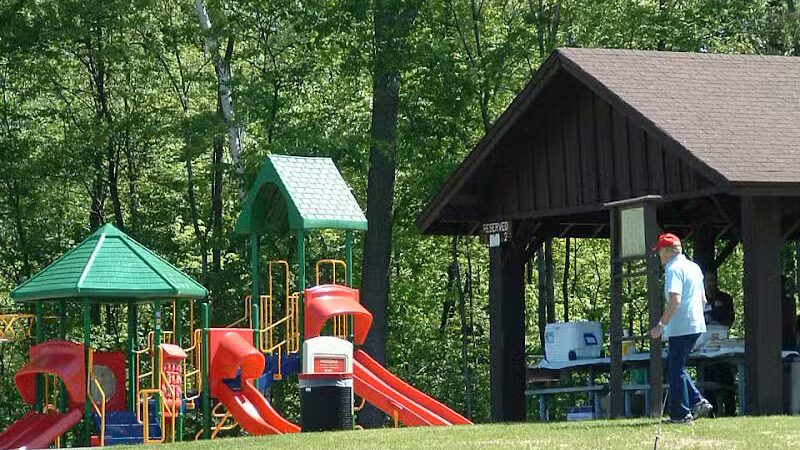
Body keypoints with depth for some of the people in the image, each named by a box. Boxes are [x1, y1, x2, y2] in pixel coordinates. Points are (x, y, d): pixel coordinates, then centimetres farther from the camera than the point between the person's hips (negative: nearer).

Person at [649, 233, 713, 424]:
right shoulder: (694, 267, 16)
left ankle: (681, 414, -1)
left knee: (676, 369, -2)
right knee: (673, 365, 18)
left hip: (680, 327, -9)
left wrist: (662, 325, -23)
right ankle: (698, 402, 9)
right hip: (697, 325, 9)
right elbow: (702, 298, 23)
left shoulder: (673, 269, -13)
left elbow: (675, 300, -24)